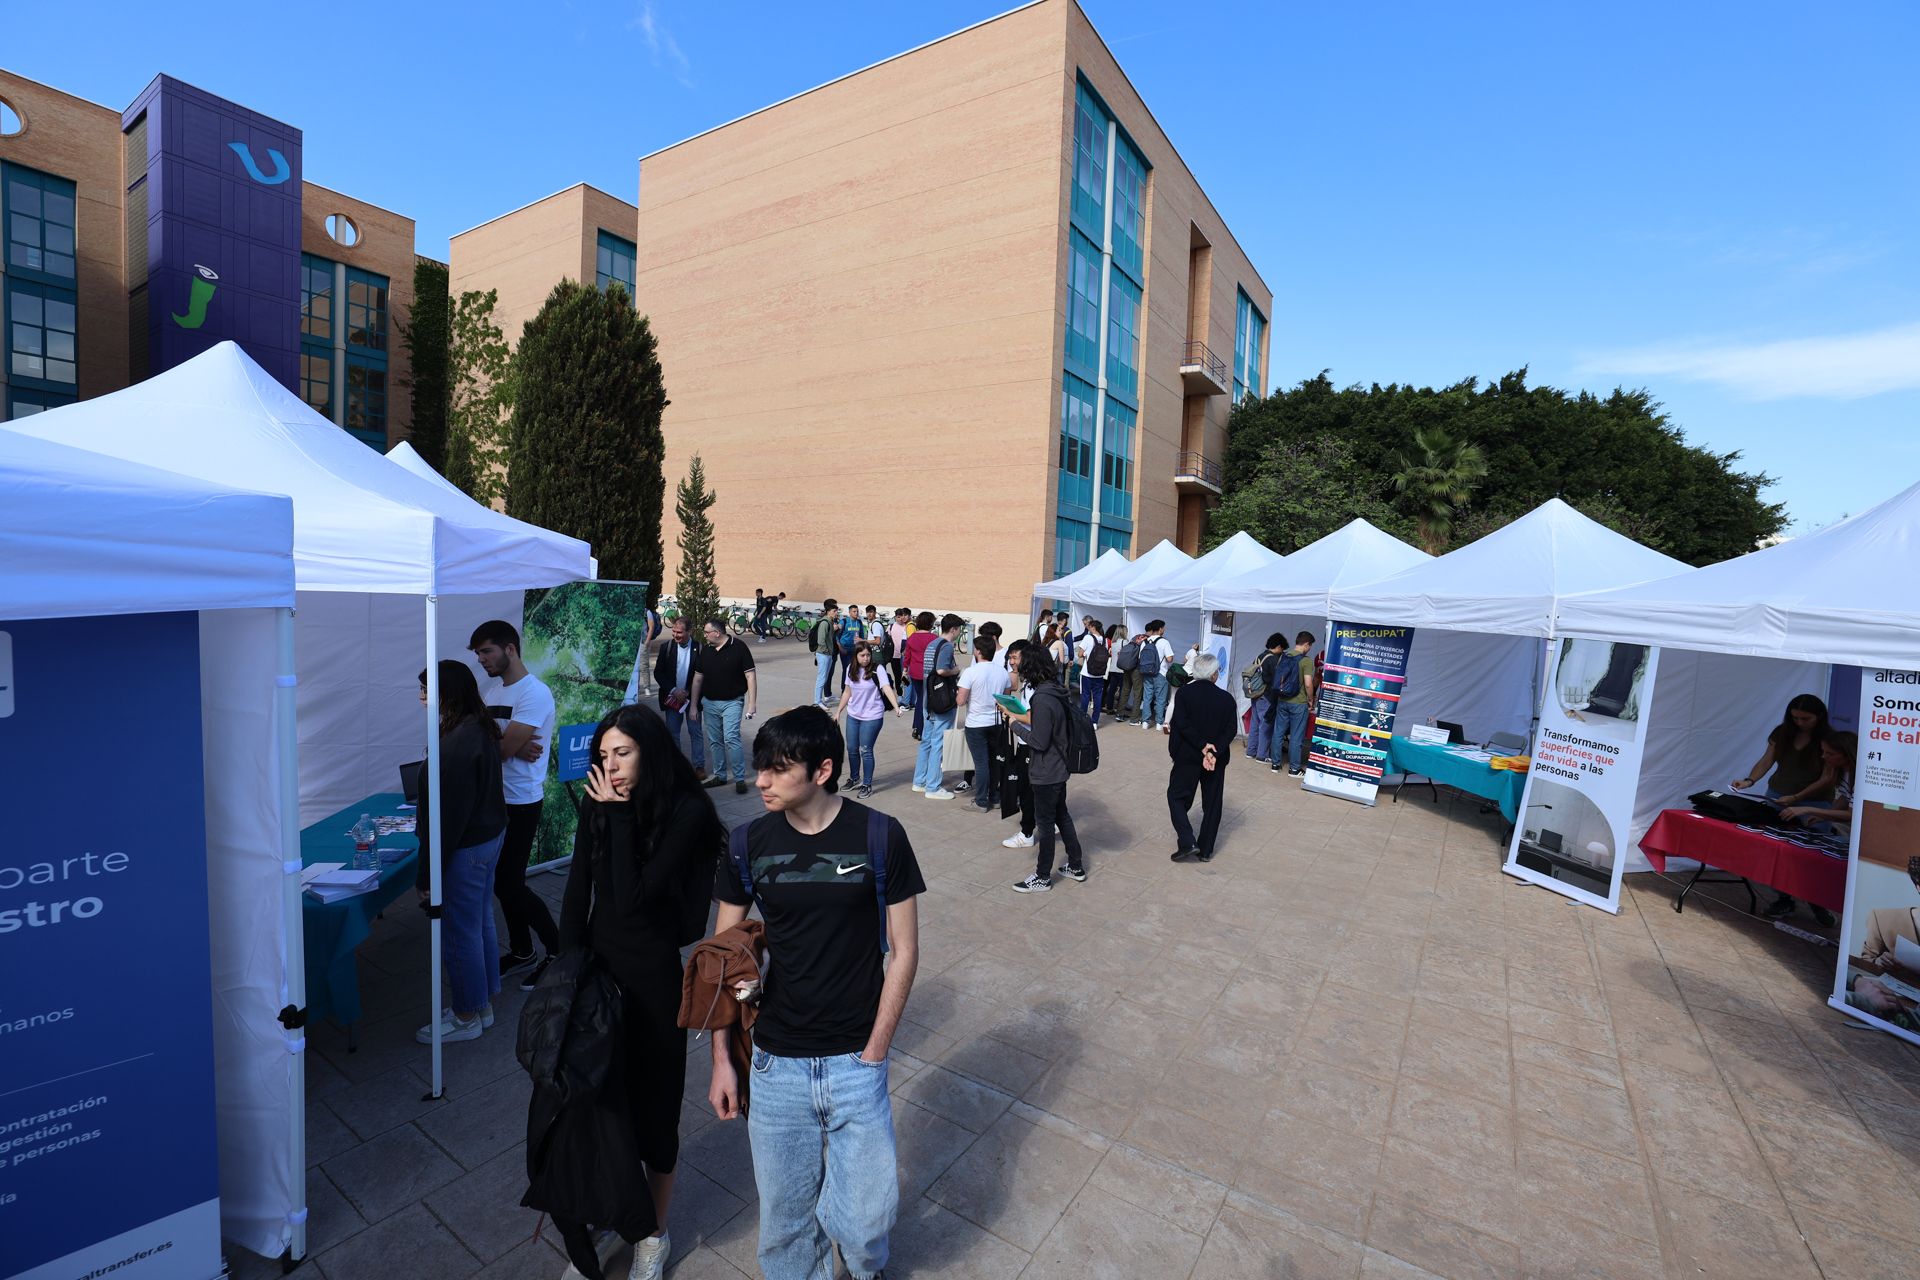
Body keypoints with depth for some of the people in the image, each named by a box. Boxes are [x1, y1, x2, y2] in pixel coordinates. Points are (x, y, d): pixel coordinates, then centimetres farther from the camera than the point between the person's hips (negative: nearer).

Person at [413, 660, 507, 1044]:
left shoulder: (457, 744, -26)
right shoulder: (482, 728, 3)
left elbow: (448, 817, -24)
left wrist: (429, 876, -17)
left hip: (465, 849, -10)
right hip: (490, 838, 10)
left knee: (459, 935, 7)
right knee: (482, 923, 20)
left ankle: (466, 1018, 25)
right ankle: (484, 1005, 36)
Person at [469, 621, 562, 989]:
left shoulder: (534, 694, -18)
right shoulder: (493, 690, 10)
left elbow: (501, 748, -23)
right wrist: (513, 747, -18)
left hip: (520, 803, -8)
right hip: (495, 798, 8)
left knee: (510, 885, -3)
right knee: (503, 882, 16)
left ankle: (558, 950, 14)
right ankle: (522, 952, 32)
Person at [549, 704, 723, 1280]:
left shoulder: (687, 813, -20)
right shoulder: (595, 806, -5)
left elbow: (633, 898, -25)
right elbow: (577, 893, 2)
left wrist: (619, 815, -23)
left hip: (652, 975, -4)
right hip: (596, 964, 4)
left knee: (652, 1103, 10)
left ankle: (654, 1231, 35)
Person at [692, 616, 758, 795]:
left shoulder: (738, 648, -10)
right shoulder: (706, 651, 5)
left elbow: (751, 676, -11)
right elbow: (697, 679, 10)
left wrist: (752, 703, -15)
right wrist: (694, 706, 9)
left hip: (732, 702, -5)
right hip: (709, 703, 6)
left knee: (731, 738, -15)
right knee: (714, 741, 10)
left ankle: (740, 778, -6)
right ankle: (720, 776, 24)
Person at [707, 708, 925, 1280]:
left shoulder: (879, 836, -14)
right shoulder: (750, 842, -6)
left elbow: (903, 951, -7)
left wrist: (872, 1055, -8)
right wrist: (721, 1059, 2)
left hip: (855, 1062, -2)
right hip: (775, 1062, 2)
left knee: (869, 1215, 5)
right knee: (785, 1212, 14)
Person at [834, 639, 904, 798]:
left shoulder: (877, 669, -14)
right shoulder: (851, 670, 1)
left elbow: (887, 688, -26)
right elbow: (847, 692, 11)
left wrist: (896, 707, -40)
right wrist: (838, 711, 14)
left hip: (872, 717, -5)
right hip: (852, 715, 5)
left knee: (865, 751, -2)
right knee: (851, 749, 13)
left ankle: (867, 785, 13)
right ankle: (854, 778, 36)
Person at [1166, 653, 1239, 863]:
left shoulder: (1184, 692, -9)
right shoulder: (1227, 698, -3)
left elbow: (1181, 725, -17)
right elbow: (1231, 730, -10)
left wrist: (1202, 747, -14)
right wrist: (1214, 752, -15)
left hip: (1188, 756, -2)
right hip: (1217, 759, 2)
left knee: (1177, 796, 11)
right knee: (1212, 803, 13)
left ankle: (1187, 842, -3)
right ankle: (1206, 850, 18)